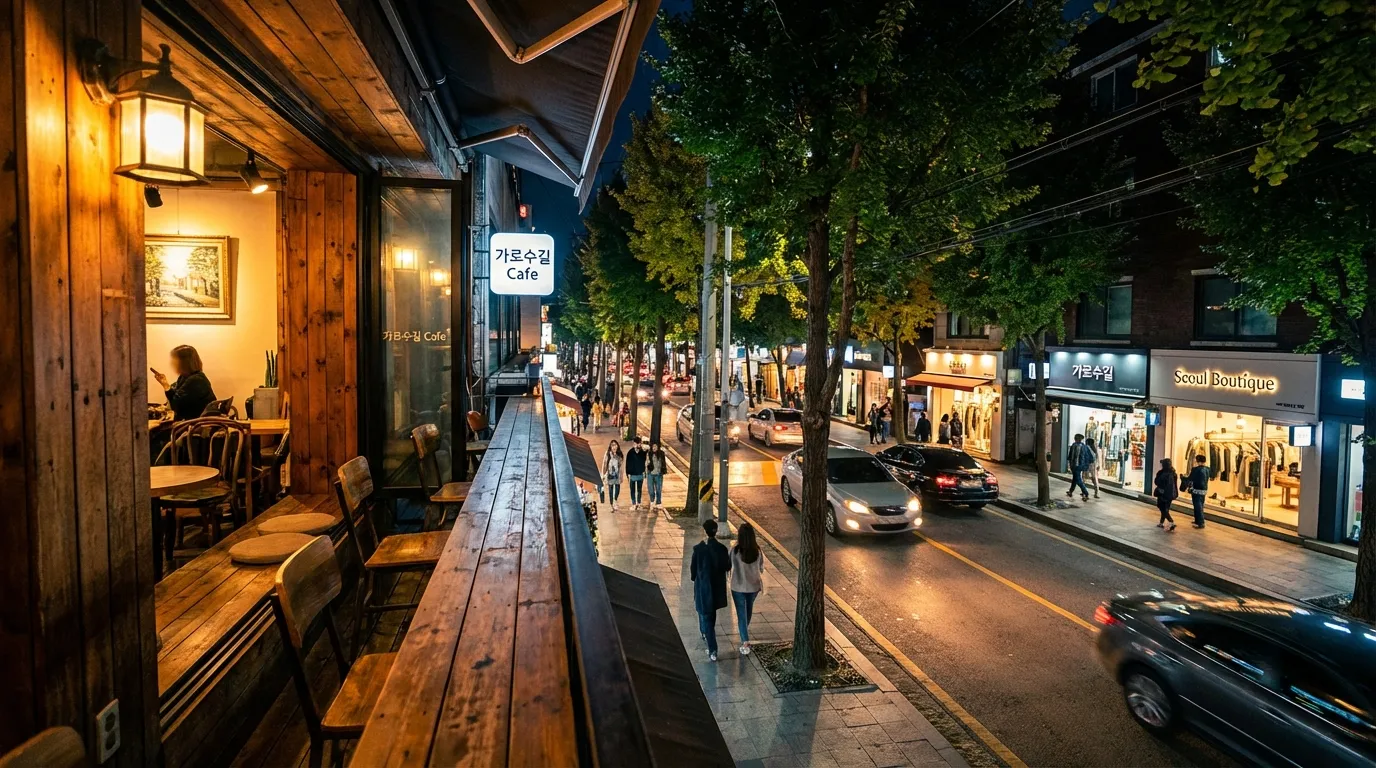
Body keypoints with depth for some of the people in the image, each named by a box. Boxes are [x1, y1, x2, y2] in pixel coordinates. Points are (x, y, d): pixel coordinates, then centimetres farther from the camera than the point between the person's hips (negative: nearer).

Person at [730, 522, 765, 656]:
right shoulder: (757, 550, -13)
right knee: (749, 609, 28)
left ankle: (745, 643, 1)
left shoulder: (735, 550, -21)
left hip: (738, 587, -3)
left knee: (742, 614, 6)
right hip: (753, 586, 3)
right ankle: (745, 629, 52)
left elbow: (730, 566, -7)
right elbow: (761, 568, -1)